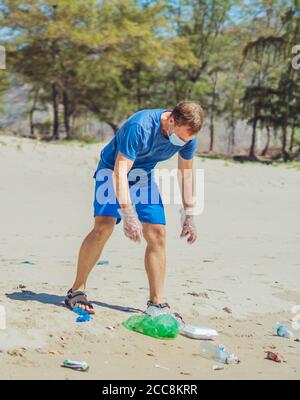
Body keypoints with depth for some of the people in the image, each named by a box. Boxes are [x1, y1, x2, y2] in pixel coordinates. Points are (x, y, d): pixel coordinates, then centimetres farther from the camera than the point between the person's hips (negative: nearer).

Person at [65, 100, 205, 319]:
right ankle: (77, 290, -12)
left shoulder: (187, 134, -16)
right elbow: (120, 172, -36)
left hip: (144, 176, 6)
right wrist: (128, 215, -43)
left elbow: (186, 170, 1)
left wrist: (189, 214, 3)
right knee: (104, 226, -24)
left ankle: (157, 302, 2)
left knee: (158, 233, -6)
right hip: (113, 169, -5)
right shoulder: (140, 127, -35)